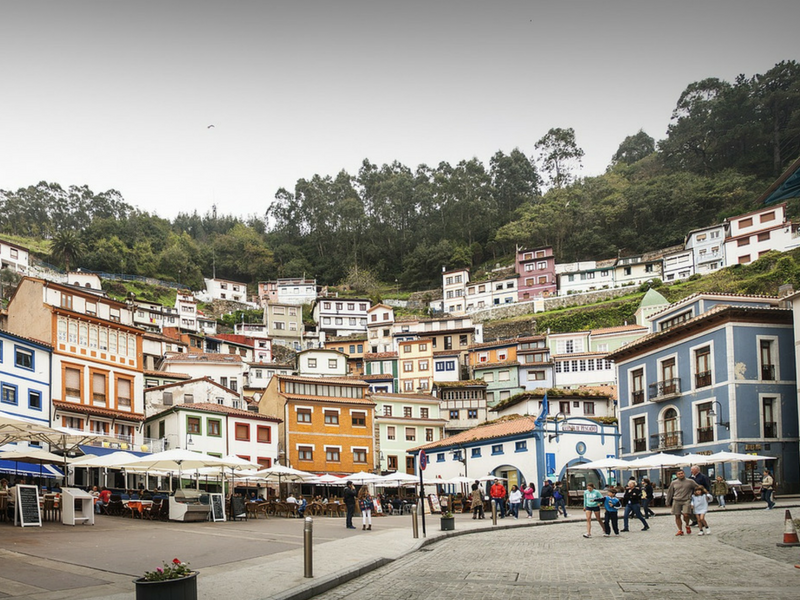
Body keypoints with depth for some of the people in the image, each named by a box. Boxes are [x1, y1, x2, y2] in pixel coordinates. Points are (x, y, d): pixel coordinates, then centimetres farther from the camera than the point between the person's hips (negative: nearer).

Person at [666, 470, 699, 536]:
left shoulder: (690, 481, 4)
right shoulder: (674, 483, 10)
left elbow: (698, 488, 12)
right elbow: (670, 492, 18)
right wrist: (668, 502, 20)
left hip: (686, 501, -2)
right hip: (676, 501, 3)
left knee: (686, 515, -15)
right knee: (677, 516, -1)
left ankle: (687, 526, 14)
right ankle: (680, 530, 11)